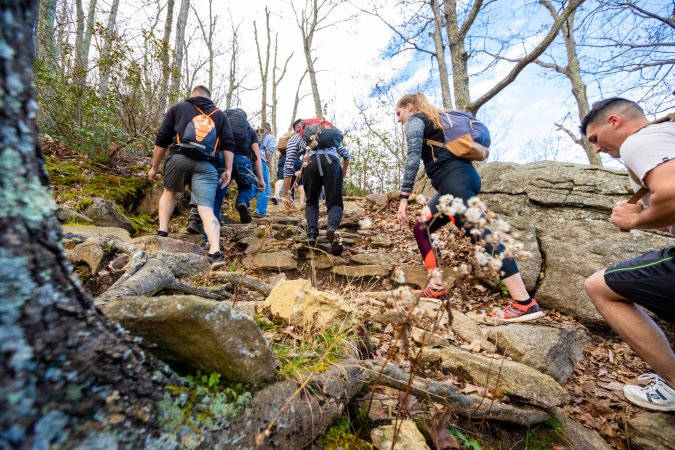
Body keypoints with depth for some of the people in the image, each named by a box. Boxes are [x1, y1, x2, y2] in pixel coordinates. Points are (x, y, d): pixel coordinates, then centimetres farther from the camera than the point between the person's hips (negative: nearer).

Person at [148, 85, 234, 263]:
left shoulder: (177, 108, 24)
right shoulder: (220, 115, 25)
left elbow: (161, 140, 16)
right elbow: (228, 144, 9)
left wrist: (154, 167, 21)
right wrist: (228, 170, 5)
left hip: (179, 158, 1)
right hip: (206, 165, 0)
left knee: (169, 192, 27)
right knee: (206, 209, -7)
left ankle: (162, 233, 18)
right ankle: (215, 252, -22)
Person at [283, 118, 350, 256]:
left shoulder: (294, 138, 30)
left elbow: (289, 167, 18)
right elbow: (345, 154, 34)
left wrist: (286, 194, 19)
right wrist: (343, 173, 50)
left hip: (311, 163, -1)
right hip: (332, 162, 1)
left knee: (311, 202, 19)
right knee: (335, 203, 7)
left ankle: (312, 233, -2)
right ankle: (332, 229, -23)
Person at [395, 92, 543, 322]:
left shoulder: (414, 121, 5)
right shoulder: (435, 119, 32)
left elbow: (413, 159, -10)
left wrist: (404, 198, -11)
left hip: (453, 179, -10)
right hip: (463, 177, 10)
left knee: (481, 234, -16)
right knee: (421, 229, 13)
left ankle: (525, 303, -17)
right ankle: (436, 286, 9)